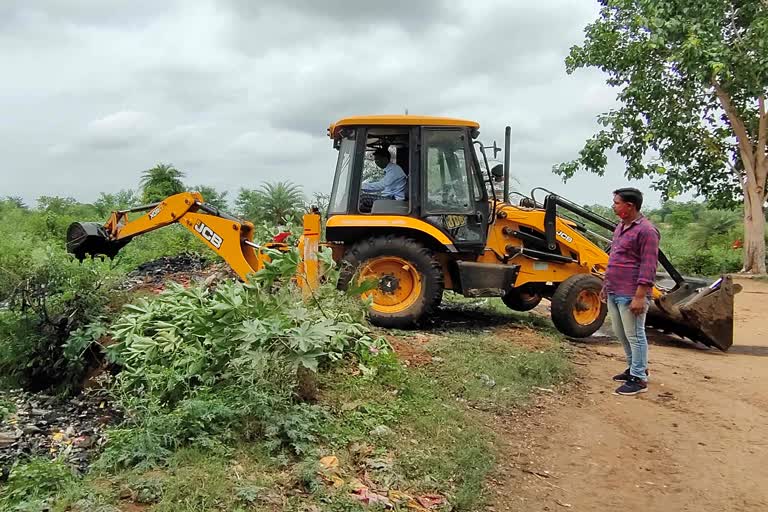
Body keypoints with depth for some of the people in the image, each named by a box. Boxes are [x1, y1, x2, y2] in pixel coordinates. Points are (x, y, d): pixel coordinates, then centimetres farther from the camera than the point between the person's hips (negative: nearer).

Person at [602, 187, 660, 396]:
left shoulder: (646, 230, -15)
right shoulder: (621, 227, 13)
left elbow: (648, 267, -19)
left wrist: (640, 296, -22)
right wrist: (606, 284, 21)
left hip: (630, 295, -9)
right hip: (614, 293, 9)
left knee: (634, 336, -1)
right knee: (621, 334, 18)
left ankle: (639, 379, 8)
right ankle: (634, 368, 33)